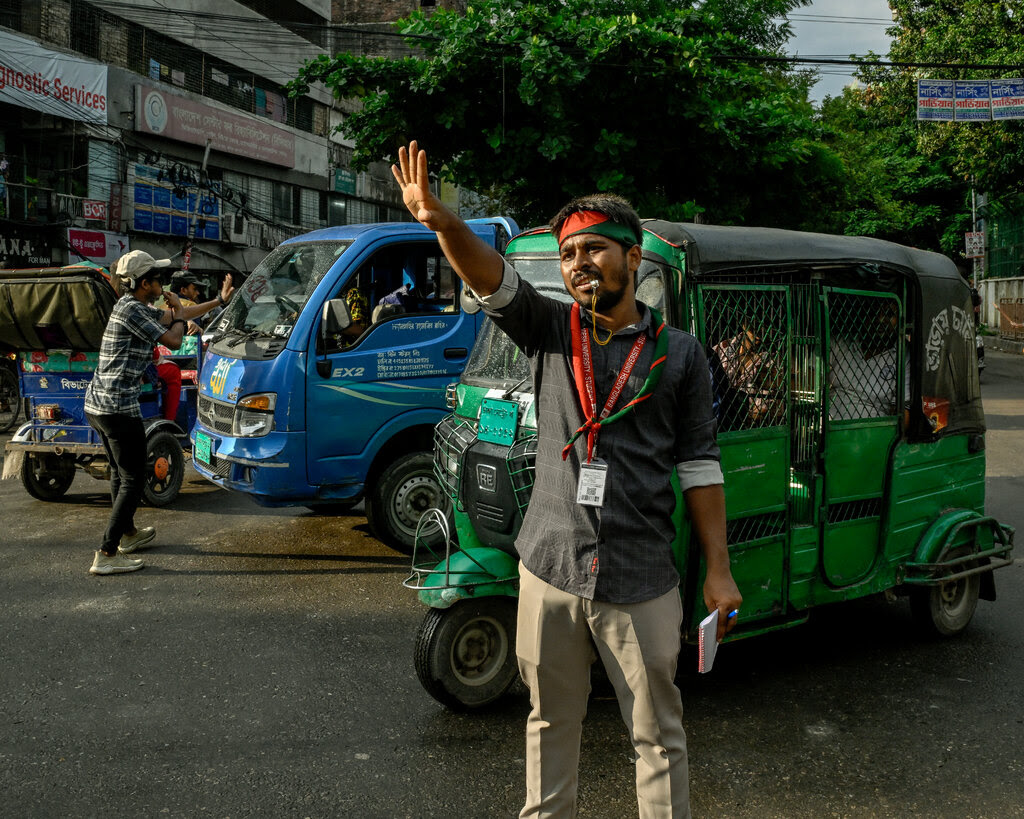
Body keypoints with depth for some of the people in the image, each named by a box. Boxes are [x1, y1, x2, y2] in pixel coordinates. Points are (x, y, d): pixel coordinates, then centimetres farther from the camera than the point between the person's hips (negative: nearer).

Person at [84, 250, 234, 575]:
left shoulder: (136, 307, 16)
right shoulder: (131, 309, -15)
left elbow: (177, 316, 26)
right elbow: (173, 340, -15)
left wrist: (219, 300, 29)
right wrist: (177, 314, 5)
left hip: (97, 403, 10)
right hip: (119, 406, -10)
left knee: (120, 472, 24)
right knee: (133, 479, -5)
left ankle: (128, 533, 41)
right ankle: (107, 555, -7)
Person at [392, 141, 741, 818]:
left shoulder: (678, 352, 2)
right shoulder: (551, 330, 4)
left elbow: (699, 466, 3)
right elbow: (491, 275, -14)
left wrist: (720, 572, 0)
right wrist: (442, 221, -34)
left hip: (640, 582, -1)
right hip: (550, 569, 2)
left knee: (659, 732, 10)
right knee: (551, 721, 18)